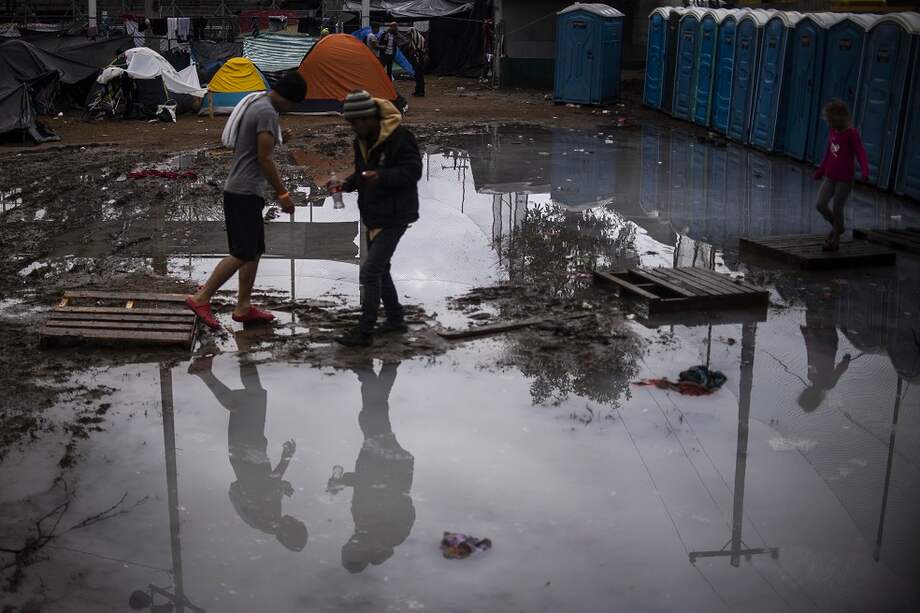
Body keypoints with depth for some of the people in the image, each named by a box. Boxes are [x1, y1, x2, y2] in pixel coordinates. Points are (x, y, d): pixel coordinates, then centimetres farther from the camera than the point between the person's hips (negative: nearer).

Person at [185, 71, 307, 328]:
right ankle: (201, 298, -6)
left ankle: (243, 307, 16)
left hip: (242, 191, 11)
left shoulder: (255, 104, 15)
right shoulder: (267, 112, -16)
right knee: (242, 254, -10)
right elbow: (264, 159, -19)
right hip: (245, 193, -11)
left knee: (255, 250, 12)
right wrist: (282, 194, -12)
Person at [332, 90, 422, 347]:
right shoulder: (361, 141, 8)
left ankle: (365, 332, -7)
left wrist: (381, 177, -36)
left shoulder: (399, 137, -18)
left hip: (394, 217, -10)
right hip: (374, 216, 10)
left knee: (370, 270, -13)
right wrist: (347, 184, -1)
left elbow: (413, 171, -22)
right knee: (380, 269, 18)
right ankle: (395, 319, 34)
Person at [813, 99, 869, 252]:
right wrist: (820, 171, 29)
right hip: (830, 177, 6)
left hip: (845, 179, -6)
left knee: (837, 209, 1)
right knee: (820, 205, -5)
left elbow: (860, 153, -18)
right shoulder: (832, 132, 6)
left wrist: (865, 171, -34)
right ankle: (836, 227, 22)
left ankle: (835, 240, 17)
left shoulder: (851, 133, -12)